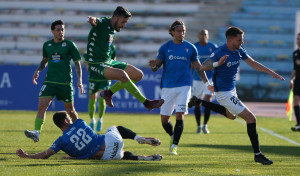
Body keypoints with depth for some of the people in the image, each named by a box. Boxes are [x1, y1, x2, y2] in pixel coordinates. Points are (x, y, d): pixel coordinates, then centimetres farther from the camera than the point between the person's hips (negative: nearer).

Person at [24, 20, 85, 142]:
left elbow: (77, 63, 1)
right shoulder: (47, 45, 9)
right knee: (41, 106, -16)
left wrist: (79, 80, -8)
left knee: (70, 109, 9)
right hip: (49, 81, 2)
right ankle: (36, 133, -25)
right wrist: (38, 71, 9)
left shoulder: (69, 45, -1)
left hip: (65, 82, -2)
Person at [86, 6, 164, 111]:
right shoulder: (102, 23, -15)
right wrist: (92, 20, -64)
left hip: (108, 62, 9)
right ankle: (146, 103, -24)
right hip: (97, 65, -9)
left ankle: (109, 92, 12)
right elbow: (95, 22, -40)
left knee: (138, 75, 4)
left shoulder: (113, 29, 10)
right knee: (122, 75, -32)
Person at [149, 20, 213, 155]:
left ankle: (174, 146, -10)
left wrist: (207, 83, 12)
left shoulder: (190, 48, 6)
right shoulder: (165, 47, 5)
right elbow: (156, 67, 3)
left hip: (184, 86, -1)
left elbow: (198, 67, 15)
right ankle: (173, 136, 31)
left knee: (180, 115, -14)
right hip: (167, 87, 1)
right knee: (164, 119, 2)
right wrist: (153, 65, -21)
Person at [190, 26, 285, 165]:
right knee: (251, 118, -13)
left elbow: (253, 64, 13)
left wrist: (271, 73, 11)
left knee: (231, 116, 36)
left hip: (232, 90, 10)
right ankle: (257, 154, -8)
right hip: (224, 93, -10)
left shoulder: (239, 50, 0)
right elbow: (203, 67, -33)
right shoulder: (220, 52, -24)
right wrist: (217, 64, -51)